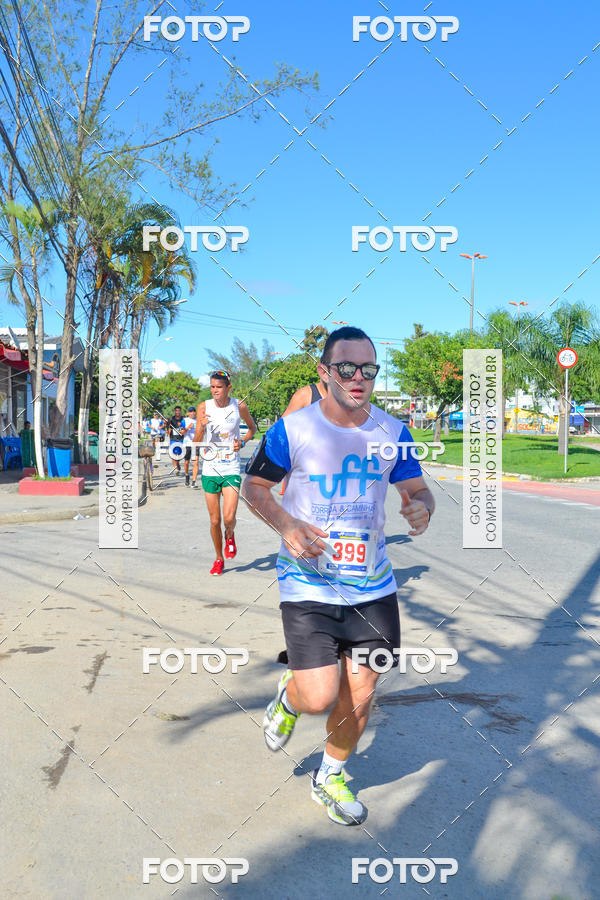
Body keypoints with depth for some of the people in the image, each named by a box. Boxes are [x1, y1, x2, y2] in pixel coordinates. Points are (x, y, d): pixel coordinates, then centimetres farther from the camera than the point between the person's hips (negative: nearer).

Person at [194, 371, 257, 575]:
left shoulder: (239, 406, -3)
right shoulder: (204, 407, -2)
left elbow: (253, 427, 17)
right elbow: (196, 443, -2)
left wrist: (243, 442, -2)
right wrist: (201, 427, -21)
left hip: (231, 469, -1)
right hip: (210, 469, 1)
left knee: (229, 518, -13)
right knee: (214, 521, 6)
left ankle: (230, 536, 23)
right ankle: (219, 559, 27)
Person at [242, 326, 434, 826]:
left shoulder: (391, 431, 0)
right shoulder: (293, 429, -9)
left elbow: (418, 489, 7)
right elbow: (254, 486, 1)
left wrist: (421, 508, -18)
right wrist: (286, 526, -18)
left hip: (372, 584, 4)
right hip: (308, 583, -3)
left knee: (359, 696, 11)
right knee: (319, 697, -12)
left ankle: (330, 777, 39)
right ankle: (289, 696, 27)